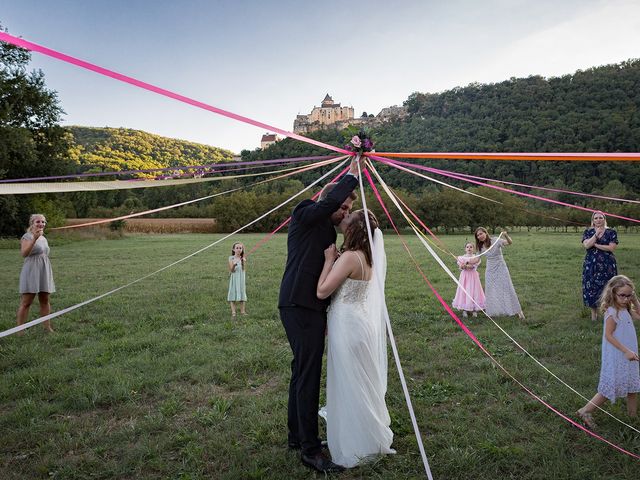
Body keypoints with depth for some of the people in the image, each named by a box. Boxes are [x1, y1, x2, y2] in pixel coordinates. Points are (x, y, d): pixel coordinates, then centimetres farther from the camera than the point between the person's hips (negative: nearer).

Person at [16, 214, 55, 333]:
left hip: (44, 272, 7)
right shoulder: (27, 237, -6)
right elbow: (24, 253, -22)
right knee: (26, 302, -5)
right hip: (31, 272, -6)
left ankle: (47, 327, 13)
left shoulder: (44, 239, 15)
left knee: (45, 300, 8)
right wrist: (34, 238, -30)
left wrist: (50, 274, 21)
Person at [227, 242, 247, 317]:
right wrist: (234, 265, -31)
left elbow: (244, 270, 3)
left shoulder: (243, 259, 3)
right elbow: (231, 270, -11)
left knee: (242, 294, 5)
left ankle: (242, 311, 12)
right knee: (233, 294, -2)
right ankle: (233, 312, 1)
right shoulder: (231, 258, -4)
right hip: (234, 279, -2)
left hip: (242, 279, 2)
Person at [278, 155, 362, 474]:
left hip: (311, 307, 10)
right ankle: (310, 450, 4)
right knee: (309, 375, -6)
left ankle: (297, 436, 32)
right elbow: (330, 200, -26)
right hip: (300, 305, -10)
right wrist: (352, 174, -12)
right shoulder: (305, 215, -5)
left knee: (302, 372, 18)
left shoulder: (326, 228, 19)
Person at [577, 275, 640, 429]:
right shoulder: (612, 312, -21)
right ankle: (586, 411, 6)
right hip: (616, 357, -9)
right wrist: (626, 351, -25)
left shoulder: (626, 310, 4)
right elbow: (608, 335, -23)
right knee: (611, 387, -2)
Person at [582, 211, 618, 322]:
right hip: (591, 265, 1)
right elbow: (586, 245, -10)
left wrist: (595, 245, -11)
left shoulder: (611, 232, 4)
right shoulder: (588, 232, 7)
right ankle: (594, 312, 16)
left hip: (607, 265, -1)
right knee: (591, 288, 2)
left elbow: (611, 247, -9)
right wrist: (596, 234, -14)